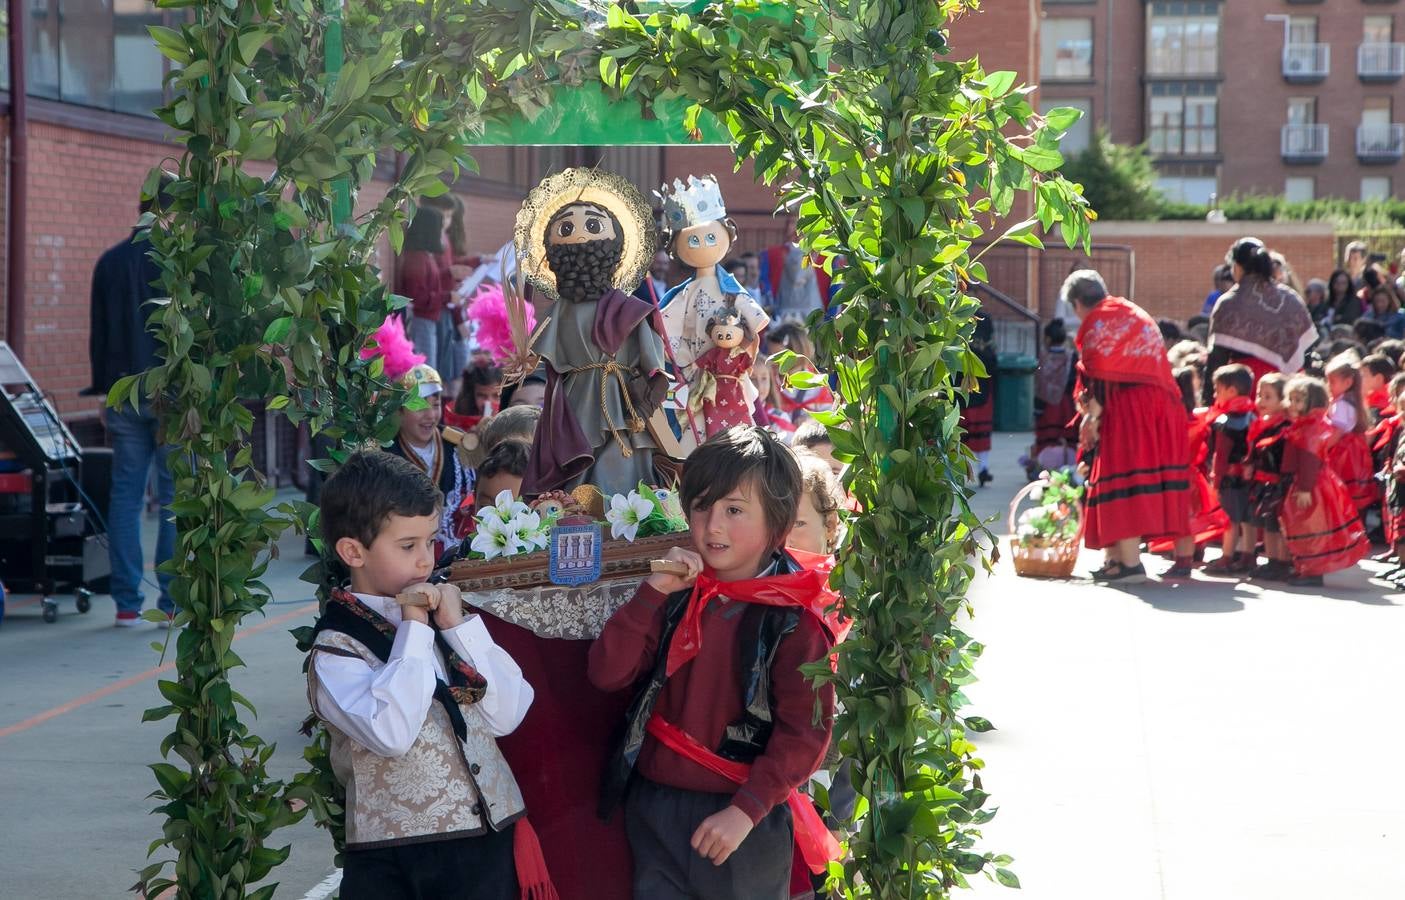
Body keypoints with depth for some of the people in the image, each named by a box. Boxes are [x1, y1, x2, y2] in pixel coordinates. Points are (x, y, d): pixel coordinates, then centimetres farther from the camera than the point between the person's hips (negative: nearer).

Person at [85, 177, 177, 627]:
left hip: (123, 395, 5)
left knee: (125, 495, 6)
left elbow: (98, 335, 13)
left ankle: (127, 602, 5)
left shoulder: (110, 261, 9)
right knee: (175, 496, 1)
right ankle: (174, 599, 0)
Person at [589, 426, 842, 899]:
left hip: (743, 818, -4)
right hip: (653, 807, 4)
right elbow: (607, 674, -4)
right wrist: (653, 592, -13)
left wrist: (745, 810, -21)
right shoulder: (677, 593, 4)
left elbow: (805, 732, -15)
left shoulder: (797, 618, -11)